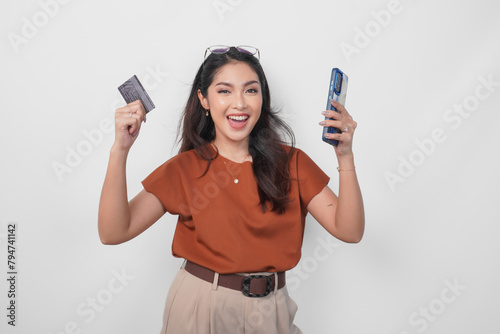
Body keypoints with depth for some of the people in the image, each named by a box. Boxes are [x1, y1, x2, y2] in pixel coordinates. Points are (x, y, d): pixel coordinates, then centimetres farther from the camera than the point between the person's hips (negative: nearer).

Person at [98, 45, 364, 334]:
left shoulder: (291, 162, -5)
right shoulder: (184, 168, -7)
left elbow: (349, 231, -11)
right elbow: (113, 232, -15)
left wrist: (345, 156, -23)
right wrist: (120, 149, -24)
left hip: (269, 310, 2)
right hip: (199, 307, -1)